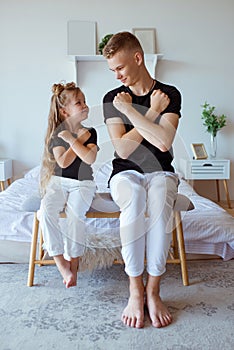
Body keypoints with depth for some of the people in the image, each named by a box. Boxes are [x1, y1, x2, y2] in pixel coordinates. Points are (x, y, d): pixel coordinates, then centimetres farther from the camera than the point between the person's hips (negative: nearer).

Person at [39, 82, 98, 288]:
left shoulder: (89, 132, 2)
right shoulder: (58, 134, 3)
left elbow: (90, 158, -15)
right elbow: (63, 162, -11)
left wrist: (71, 140, -14)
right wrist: (79, 140, -8)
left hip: (83, 183, -1)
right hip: (59, 181, 1)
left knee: (76, 213, -29)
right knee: (46, 211, -26)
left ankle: (73, 262, -13)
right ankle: (61, 263, -18)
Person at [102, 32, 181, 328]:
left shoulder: (169, 94, -1)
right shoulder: (112, 99, 3)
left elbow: (164, 142, -18)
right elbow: (123, 149, -10)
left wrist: (130, 110, -13)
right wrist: (152, 112, -10)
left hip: (160, 172, 0)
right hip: (126, 173, 0)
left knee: (159, 200, -37)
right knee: (134, 198, -36)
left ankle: (152, 290, -24)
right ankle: (135, 290, -25)